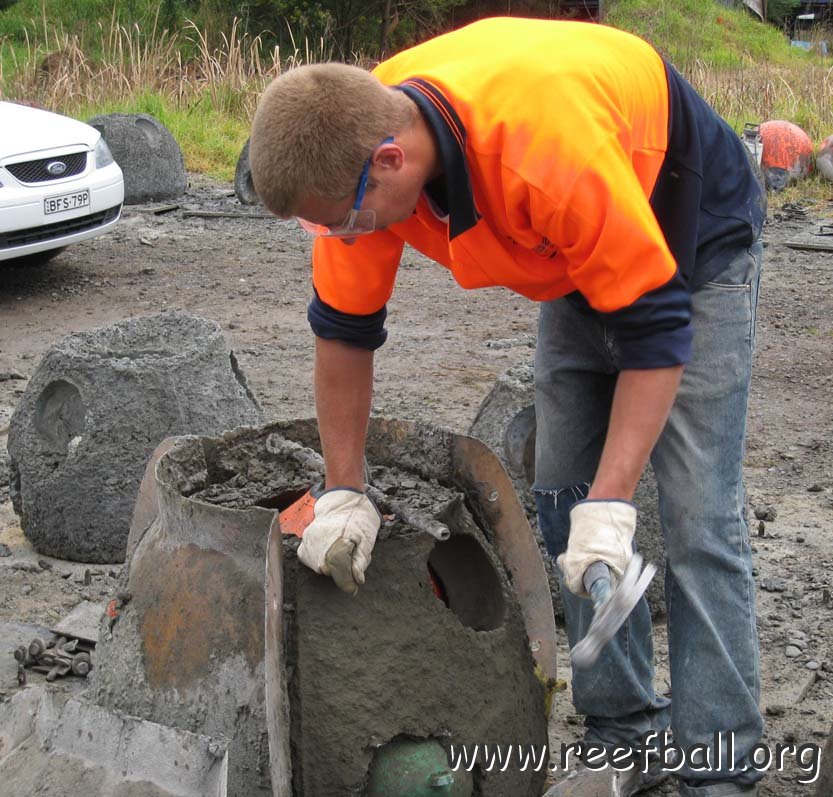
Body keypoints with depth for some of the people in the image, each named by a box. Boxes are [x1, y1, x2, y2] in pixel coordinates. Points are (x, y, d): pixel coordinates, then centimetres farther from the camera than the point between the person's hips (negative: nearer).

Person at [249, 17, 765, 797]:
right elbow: (343, 327, -8)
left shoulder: (550, 143, -42)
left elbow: (655, 329, -34)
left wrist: (608, 506, -37)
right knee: (562, 497, 3)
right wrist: (344, 493, -6)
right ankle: (626, 732, 15)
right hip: (575, 260, 7)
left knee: (696, 518, -11)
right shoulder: (360, 145, -21)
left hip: (691, 247, -6)